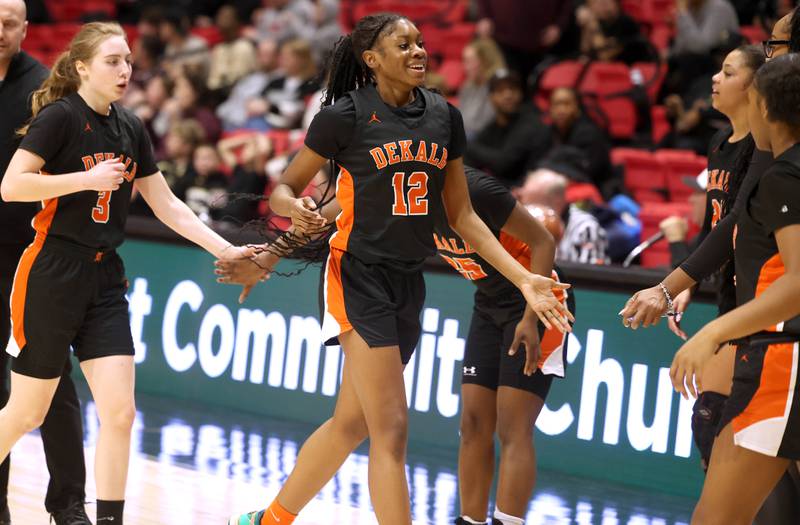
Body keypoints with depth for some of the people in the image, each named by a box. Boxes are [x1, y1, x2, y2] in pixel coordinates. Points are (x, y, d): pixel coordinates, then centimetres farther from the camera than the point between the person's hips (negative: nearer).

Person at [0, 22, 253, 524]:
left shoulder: (131, 129, 9)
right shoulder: (59, 117, -11)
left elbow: (167, 205, 14)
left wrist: (225, 249, 6)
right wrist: (89, 178, -20)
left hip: (105, 280, 6)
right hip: (51, 277, -6)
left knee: (120, 412, -5)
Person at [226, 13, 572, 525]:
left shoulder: (444, 116, 6)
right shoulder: (347, 115, -9)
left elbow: (461, 215, 11)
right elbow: (284, 189, -1)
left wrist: (524, 279, 5)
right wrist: (295, 208, -26)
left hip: (408, 284, 6)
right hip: (359, 276, -6)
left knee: (351, 424, 14)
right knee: (391, 429, -11)